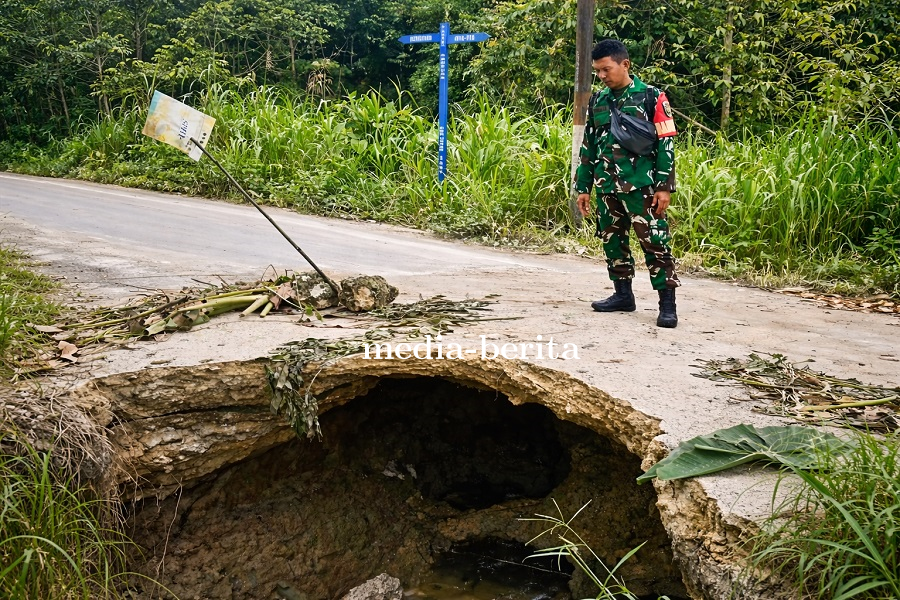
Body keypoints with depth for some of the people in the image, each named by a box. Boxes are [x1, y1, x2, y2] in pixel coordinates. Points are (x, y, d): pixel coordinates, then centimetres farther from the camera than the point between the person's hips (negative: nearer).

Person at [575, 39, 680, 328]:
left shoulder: (651, 97, -3)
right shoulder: (597, 101, 12)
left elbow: (666, 145, -5)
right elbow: (588, 147, 16)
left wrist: (665, 186, -11)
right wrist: (583, 187, 14)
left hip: (641, 186, -6)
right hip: (607, 188, 6)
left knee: (655, 243, -7)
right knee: (612, 241, 12)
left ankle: (667, 304, -4)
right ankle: (623, 295, 25)